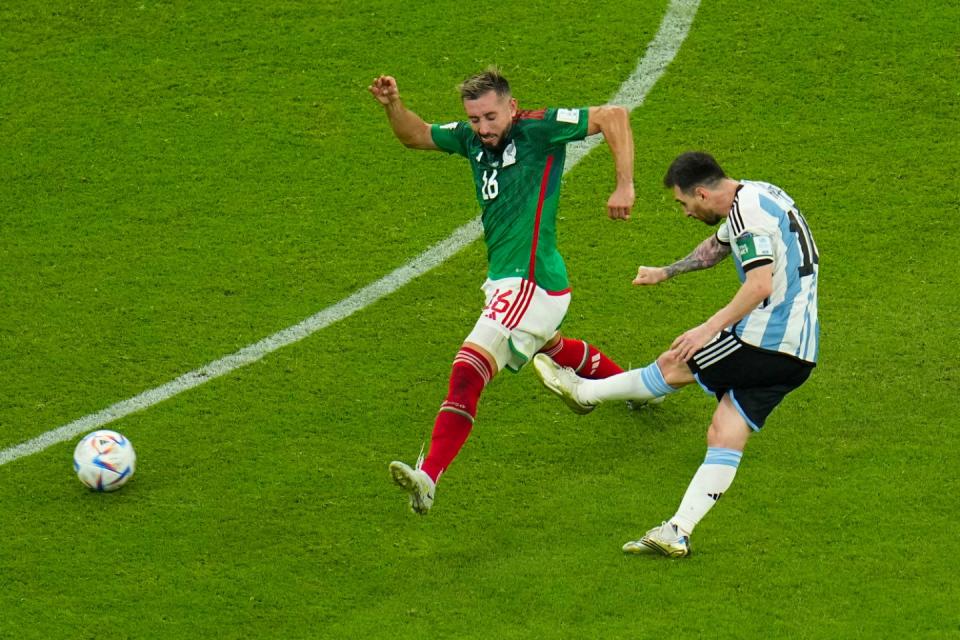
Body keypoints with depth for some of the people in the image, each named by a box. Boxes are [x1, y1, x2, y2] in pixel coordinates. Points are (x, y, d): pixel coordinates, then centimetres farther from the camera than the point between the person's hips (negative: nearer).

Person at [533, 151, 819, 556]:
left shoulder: (748, 210, -14)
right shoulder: (756, 197, 18)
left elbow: (761, 284, -26)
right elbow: (718, 246, 38)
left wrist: (709, 328, -27)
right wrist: (667, 272, 47)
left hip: (765, 338, -9)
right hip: (798, 355, 9)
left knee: (672, 366, 8)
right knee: (724, 439, 3)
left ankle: (583, 392, 26)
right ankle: (677, 534, -2)